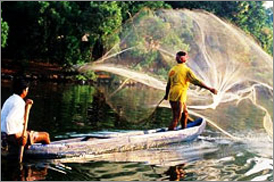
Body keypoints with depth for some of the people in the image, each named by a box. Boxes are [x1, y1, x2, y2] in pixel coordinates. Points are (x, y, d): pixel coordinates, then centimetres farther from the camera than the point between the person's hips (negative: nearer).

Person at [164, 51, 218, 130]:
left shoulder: (172, 70, 12)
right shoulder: (186, 70, -8)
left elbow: (168, 84, 17)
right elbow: (196, 81, -15)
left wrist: (166, 95, 33)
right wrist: (209, 88, -14)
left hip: (172, 97, 8)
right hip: (178, 98, -8)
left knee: (185, 114, 23)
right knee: (176, 118, -5)